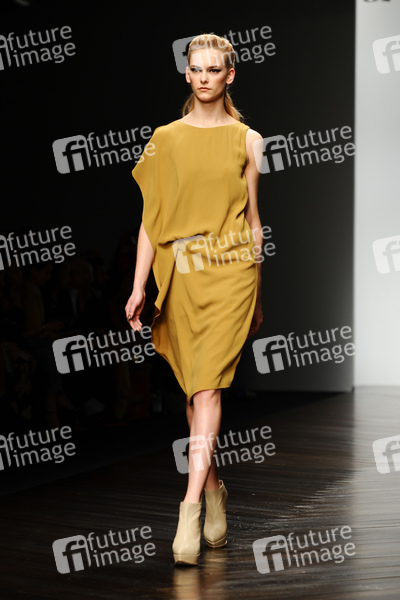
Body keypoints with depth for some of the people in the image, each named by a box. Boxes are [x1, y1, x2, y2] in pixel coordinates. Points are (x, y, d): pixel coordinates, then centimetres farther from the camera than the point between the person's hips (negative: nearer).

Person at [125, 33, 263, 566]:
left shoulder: (246, 140, 7)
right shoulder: (165, 139, 8)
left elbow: (253, 219, 10)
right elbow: (151, 217, 6)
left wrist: (257, 295, 11)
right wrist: (139, 287, -1)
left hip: (231, 268, -2)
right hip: (180, 271, 2)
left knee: (207, 383, -13)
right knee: (195, 387, 8)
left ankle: (191, 503, -14)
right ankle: (216, 493, 24)